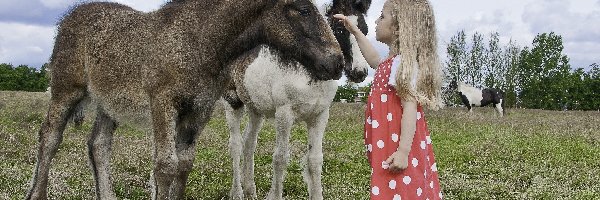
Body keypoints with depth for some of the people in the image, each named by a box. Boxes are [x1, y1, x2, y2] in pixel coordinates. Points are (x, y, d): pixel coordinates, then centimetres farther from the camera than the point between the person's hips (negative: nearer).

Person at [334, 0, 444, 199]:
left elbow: (410, 108, -22)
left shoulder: (403, 63, -16)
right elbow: (375, 60, 39)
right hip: (389, 147, 10)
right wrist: (355, 31, 40)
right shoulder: (395, 62, 14)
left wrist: (403, 151, -27)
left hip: (397, 148, -10)